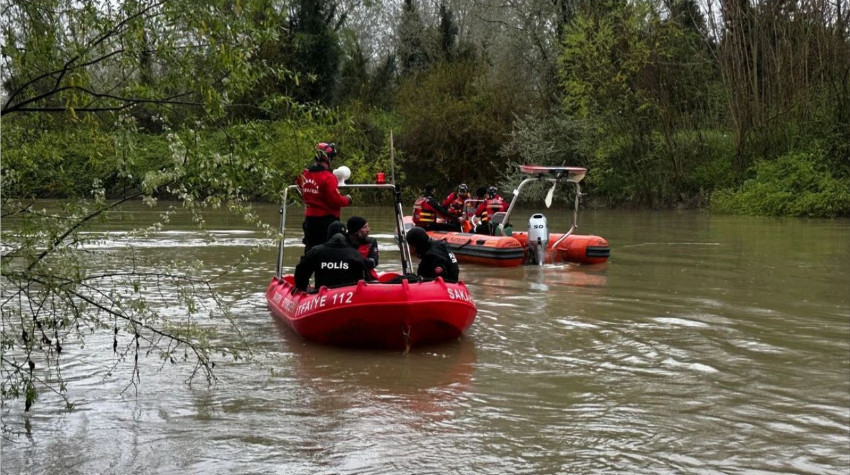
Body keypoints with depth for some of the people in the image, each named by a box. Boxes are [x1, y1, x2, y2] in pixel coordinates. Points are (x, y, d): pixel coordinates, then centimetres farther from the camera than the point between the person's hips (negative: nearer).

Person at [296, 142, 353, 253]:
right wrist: (347, 199, -2)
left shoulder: (305, 174, 4)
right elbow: (336, 200, -18)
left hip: (309, 218, 7)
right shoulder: (328, 177, -18)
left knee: (310, 250, 14)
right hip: (326, 220, -7)